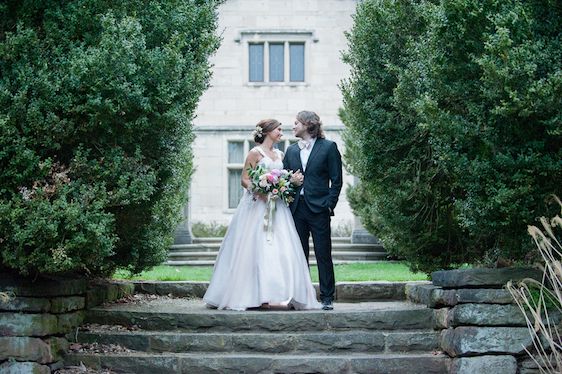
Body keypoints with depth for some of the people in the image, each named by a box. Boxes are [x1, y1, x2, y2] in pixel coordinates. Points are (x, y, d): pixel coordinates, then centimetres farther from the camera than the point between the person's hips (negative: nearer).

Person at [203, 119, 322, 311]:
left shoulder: (280, 154, 17)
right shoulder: (255, 153, -2)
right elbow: (245, 180, -5)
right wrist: (260, 191, -19)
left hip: (277, 206, 6)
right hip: (257, 205, -6)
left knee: (282, 249, -3)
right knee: (257, 249, -8)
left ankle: (278, 293, -3)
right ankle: (258, 294, -5)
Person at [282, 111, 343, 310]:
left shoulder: (328, 147, 0)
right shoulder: (291, 150, 13)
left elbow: (336, 179, -2)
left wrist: (329, 204, -9)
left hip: (318, 209, -4)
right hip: (296, 209, 4)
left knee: (323, 255, -1)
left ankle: (327, 298, 4)